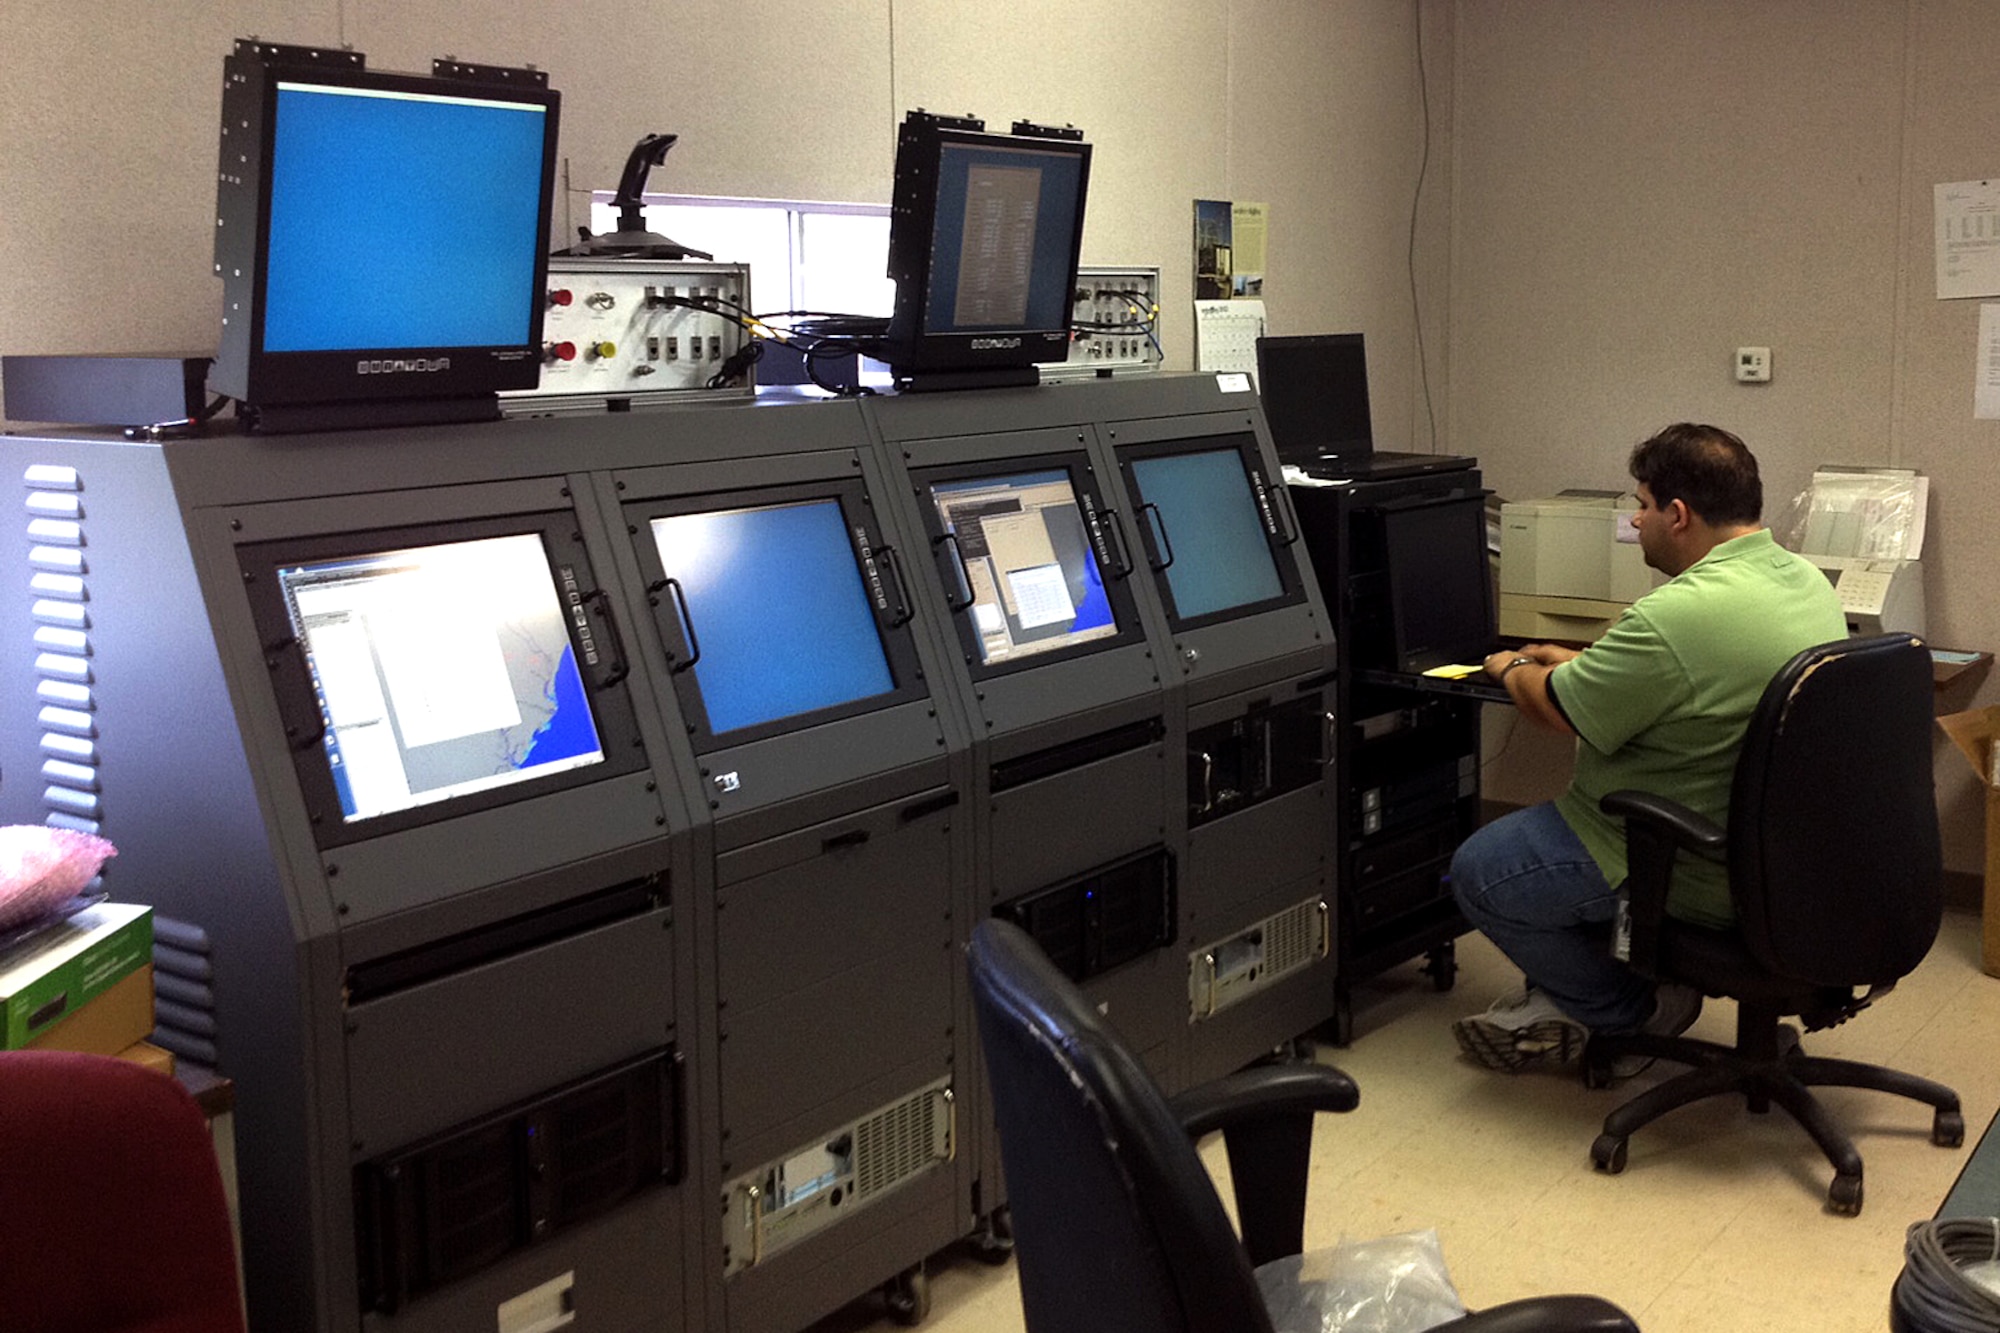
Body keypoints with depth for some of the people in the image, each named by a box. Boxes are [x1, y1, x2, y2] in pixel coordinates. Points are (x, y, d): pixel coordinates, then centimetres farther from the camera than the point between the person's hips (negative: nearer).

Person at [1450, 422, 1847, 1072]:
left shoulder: (1675, 616, -29)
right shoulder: (1806, 579, 3)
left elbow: (1556, 709, -17)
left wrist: (1514, 670, 5)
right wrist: (1582, 662, 20)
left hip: (1700, 874, -10)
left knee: (1477, 873, 2)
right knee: (1563, 813, 28)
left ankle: (1638, 1011, 14)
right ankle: (1560, 1001, 28)